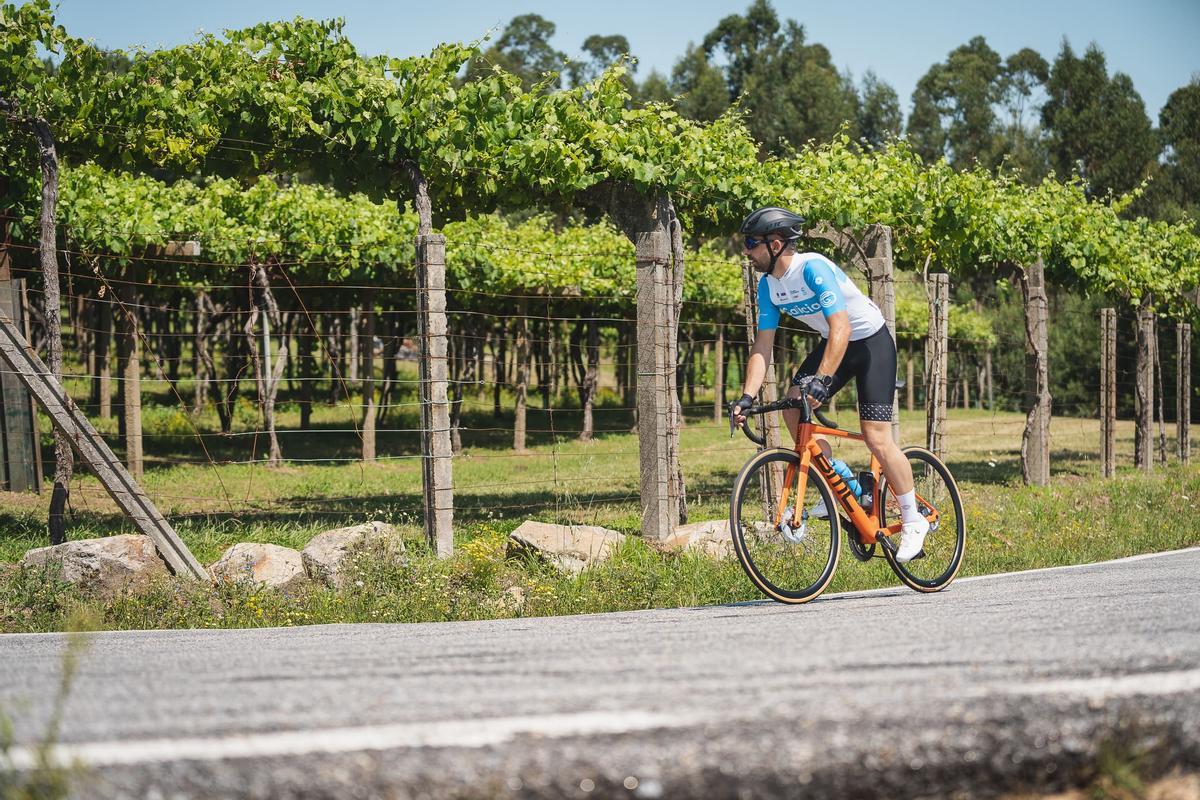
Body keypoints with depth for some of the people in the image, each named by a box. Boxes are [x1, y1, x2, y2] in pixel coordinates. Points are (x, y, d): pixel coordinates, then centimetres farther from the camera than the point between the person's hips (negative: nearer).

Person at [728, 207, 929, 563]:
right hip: (834, 343, 8)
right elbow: (763, 345, -4)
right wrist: (747, 396, -15)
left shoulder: (813, 268, -29)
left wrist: (823, 379, -46)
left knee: (876, 436, -13)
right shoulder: (768, 285, -5)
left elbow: (841, 327, -36)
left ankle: (913, 521, 1)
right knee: (793, 407, -13)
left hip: (871, 342, -8)